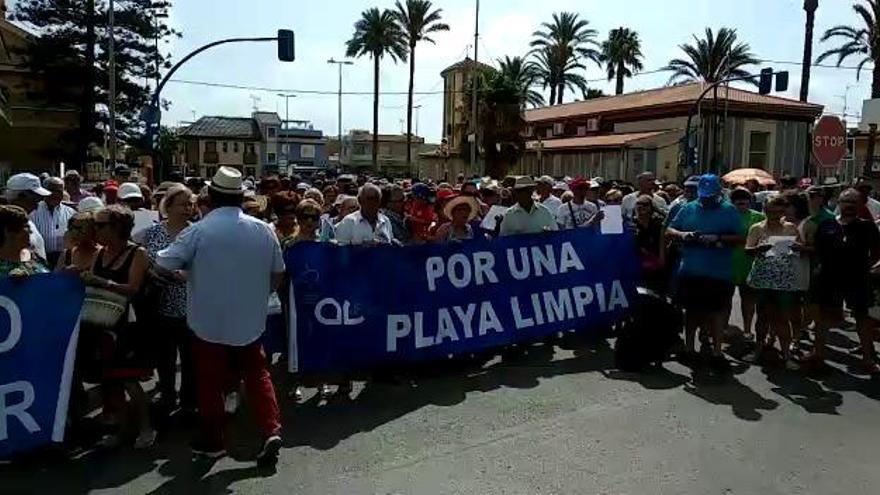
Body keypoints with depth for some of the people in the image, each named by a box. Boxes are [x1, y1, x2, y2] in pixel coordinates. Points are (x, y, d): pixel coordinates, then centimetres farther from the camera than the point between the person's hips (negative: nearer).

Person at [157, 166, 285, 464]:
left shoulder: (198, 231, -13)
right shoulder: (263, 229, -3)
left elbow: (162, 265, -10)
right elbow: (278, 274, 4)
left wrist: (185, 273, 11)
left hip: (209, 321, -2)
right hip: (250, 320, 3)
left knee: (210, 382, 12)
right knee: (257, 375, 15)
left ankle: (212, 442, 25)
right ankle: (271, 430, 2)